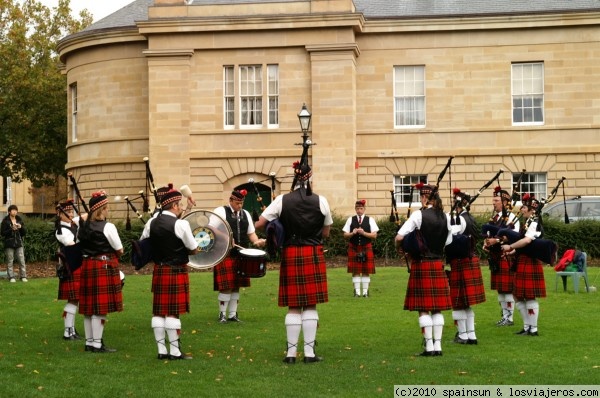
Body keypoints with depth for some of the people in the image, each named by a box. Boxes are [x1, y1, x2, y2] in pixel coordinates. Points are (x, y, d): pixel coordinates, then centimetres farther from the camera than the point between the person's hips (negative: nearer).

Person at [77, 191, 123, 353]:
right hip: (105, 267, -7)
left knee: (89, 307, 12)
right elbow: (119, 250, -7)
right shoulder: (107, 227, -13)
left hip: (87, 266, 7)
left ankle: (89, 342, 19)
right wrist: (114, 254, 14)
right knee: (100, 308, -4)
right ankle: (97, 344, -3)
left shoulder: (83, 226, 7)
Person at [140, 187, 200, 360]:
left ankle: (162, 350, 10)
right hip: (176, 271, -6)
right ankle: (175, 351, -1)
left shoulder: (151, 223, 4)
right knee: (173, 312, -4)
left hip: (158, 271, 6)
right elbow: (194, 249, -7)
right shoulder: (180, 224, -13)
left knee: (158, 311, 7)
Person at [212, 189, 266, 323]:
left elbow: (251, 233, 17)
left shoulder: (245, 214, 16)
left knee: (236, 286, 9)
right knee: (226, 287, -8)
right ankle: (222, 314, 2)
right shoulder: (220, 211, -2)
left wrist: (257, 241, -4)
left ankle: (232, 314, 15)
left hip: (241, 255, 6)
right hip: (225, 255, -6)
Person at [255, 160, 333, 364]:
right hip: (313, 255, 0)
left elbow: (259, 224, -3)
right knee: (310, 306, 4)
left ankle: (291, 353, 5)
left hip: (290, 255, 0)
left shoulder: (282, 201, -5)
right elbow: (326, 232, 8)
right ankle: (309, 352, 4)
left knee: (293, 307, 5)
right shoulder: (320, 201, -2)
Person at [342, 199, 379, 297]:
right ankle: (357, 291, 5)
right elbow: (345, 235, 4)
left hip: (366, 248, 0)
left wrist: (364, 233, -16)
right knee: (355, 271, 0)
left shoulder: (370, 220, 4)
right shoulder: (350, 220, 6)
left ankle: (365, 291, 7)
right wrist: (353, 233, -15)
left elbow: (374, 235, -2)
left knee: (366, 271, 1)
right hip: (353, 248, 0)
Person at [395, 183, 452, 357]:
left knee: (423, 308, -1)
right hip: (438, 264, 5)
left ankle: (429, 346, -4)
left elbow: (399, 237, -16)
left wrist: (400, 248, 5)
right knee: (437, 308, 8)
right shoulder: (445, 217, 5)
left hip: (421, 264, -5)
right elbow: (448, 242, 12)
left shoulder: (418, 215, -11)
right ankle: (437, 345, 7)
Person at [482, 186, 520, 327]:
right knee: (499, 289, 12)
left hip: (507, 257, -8)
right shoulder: (494, 218, 16)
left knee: (507, 289, -4)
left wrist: (497, 240, -22)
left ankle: (510, 318, 2)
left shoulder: (512, 217, -8)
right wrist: (486, 243, -3)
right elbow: (489, 235, 19)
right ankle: (504, 316, 20)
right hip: (495, 258, 8)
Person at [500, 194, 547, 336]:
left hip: (529, 263, -10)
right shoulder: (528, 223, 17)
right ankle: (527, 327, 20)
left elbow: (527, 240, -28)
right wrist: (513, 252, 8)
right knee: (520, 297, 13)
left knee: (530, 297, -4)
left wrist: (510, 247, -20)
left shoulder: (535, 223, -13)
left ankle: (533, 329, 2)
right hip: (522, 263, 10)